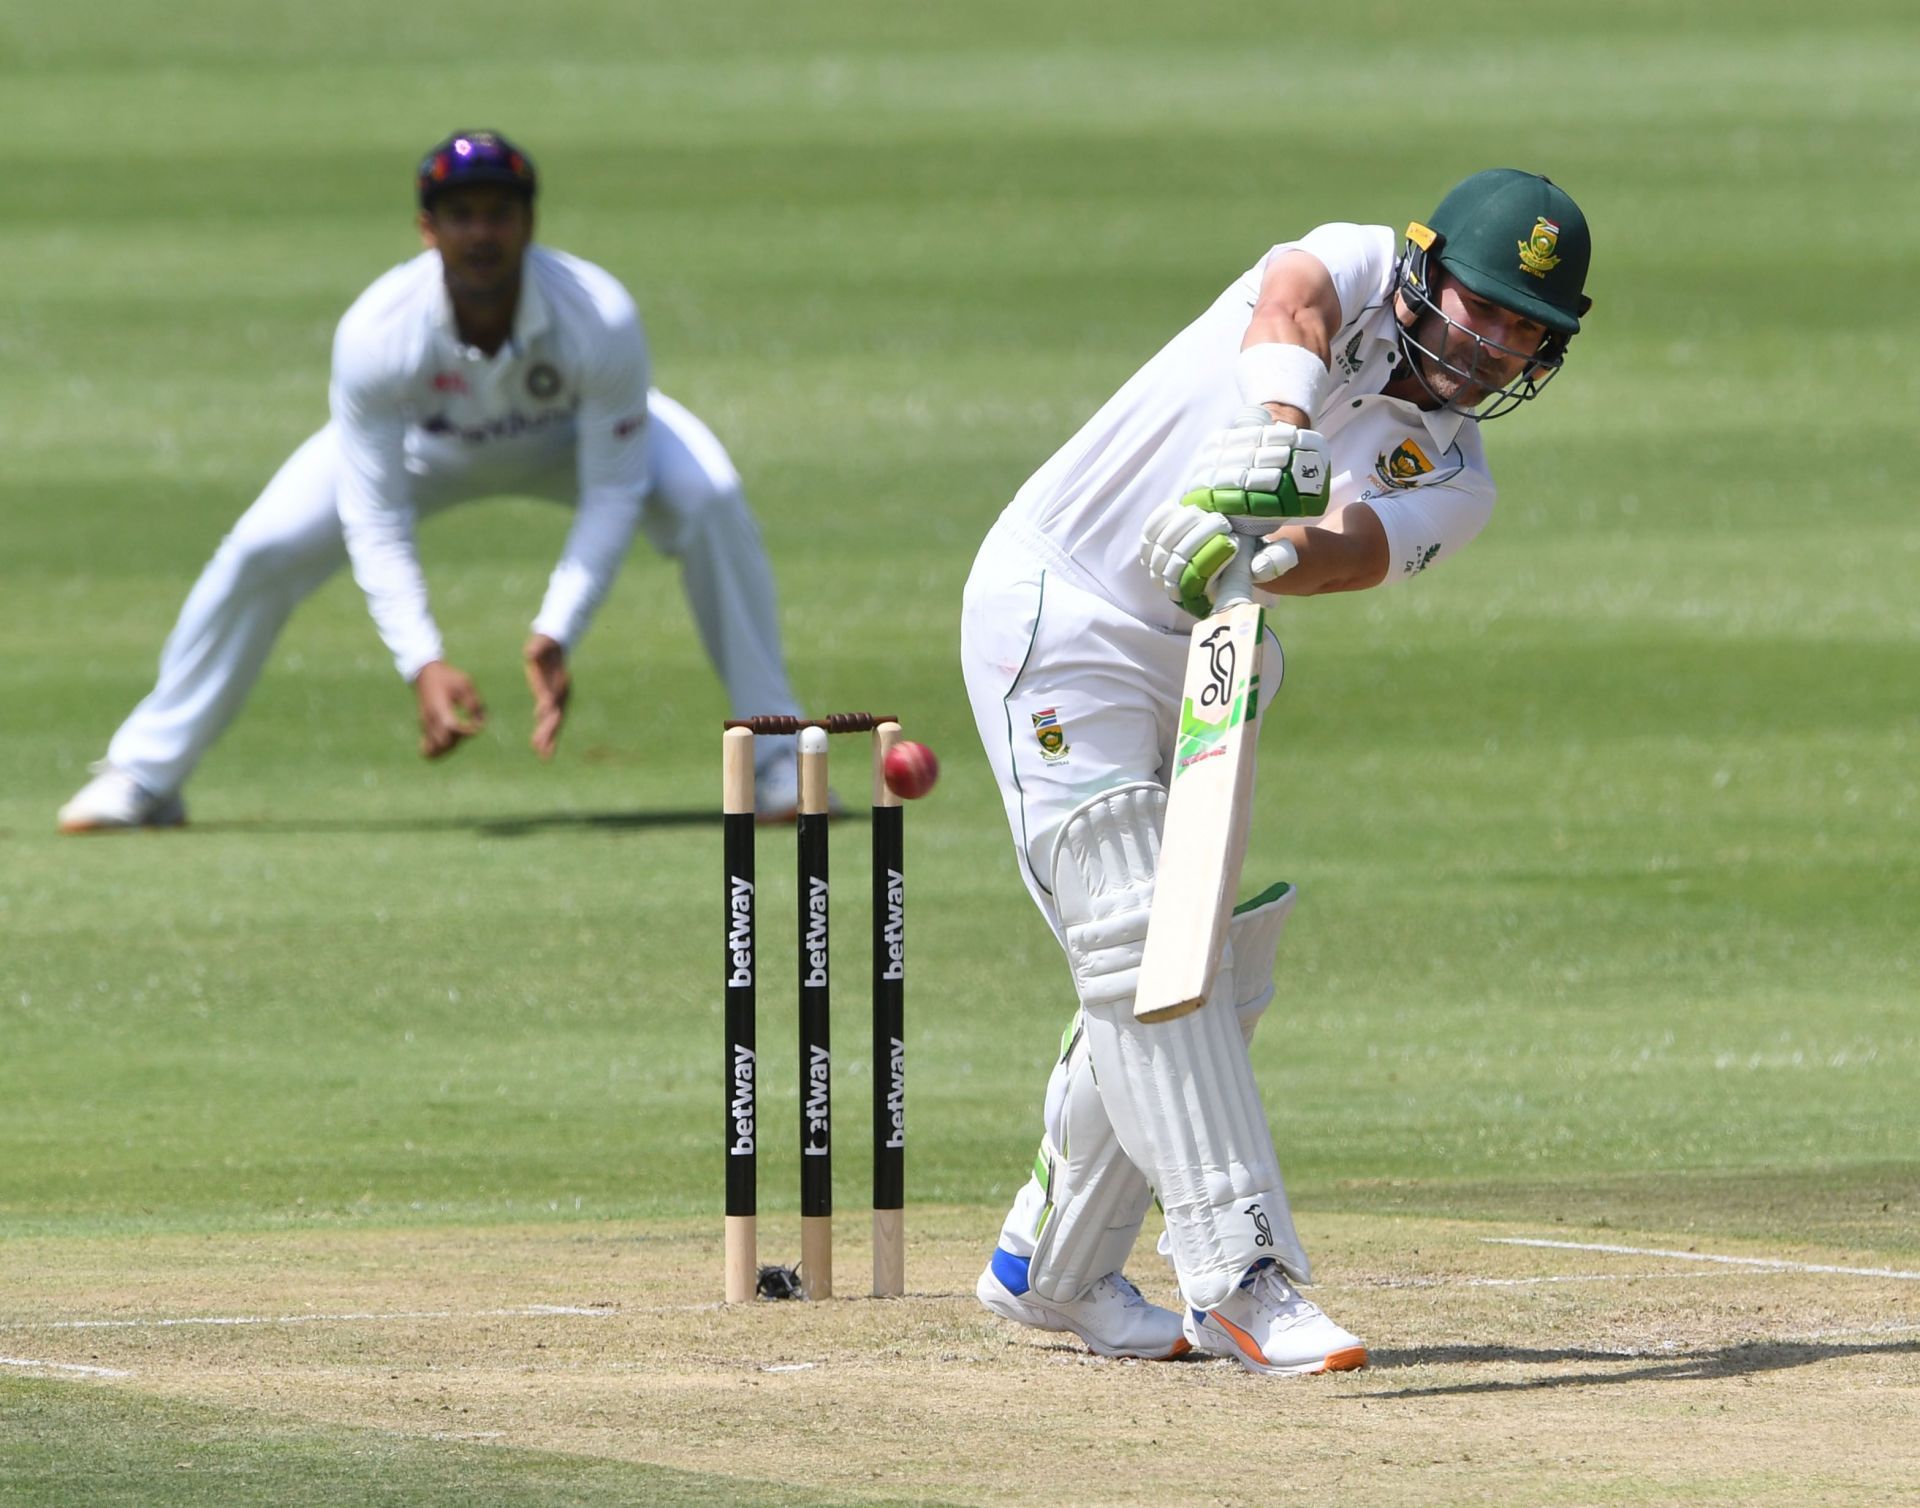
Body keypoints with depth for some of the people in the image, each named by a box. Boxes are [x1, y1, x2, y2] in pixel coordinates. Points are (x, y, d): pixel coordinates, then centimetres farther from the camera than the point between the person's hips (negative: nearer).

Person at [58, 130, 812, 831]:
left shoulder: (601, 319, -38)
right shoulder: (377, 333, -37)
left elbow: (612, 493, -30)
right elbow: (374, 519, -31)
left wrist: (557, 634, -43)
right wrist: (423, 664, -43)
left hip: (571, 434, 0)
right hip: (425, 444, 0)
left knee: (707, 501, -27)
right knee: (261, 550, -17)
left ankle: (777, 760, -14)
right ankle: (142, 775, 1)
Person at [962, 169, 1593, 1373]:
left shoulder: (1453, 485, 2)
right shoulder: (1357, 272, -4)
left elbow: (1352, 547, -20)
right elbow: (1291, 303, -30)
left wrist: (1273, 555, -43)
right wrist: (1271, 431, -50)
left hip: (1209, 673, 7)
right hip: (1061, 618, -7)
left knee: (1213, 979, 8)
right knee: (1145, 951, -15)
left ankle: (1050, 1267, 23)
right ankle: (1240, 1273, -22)